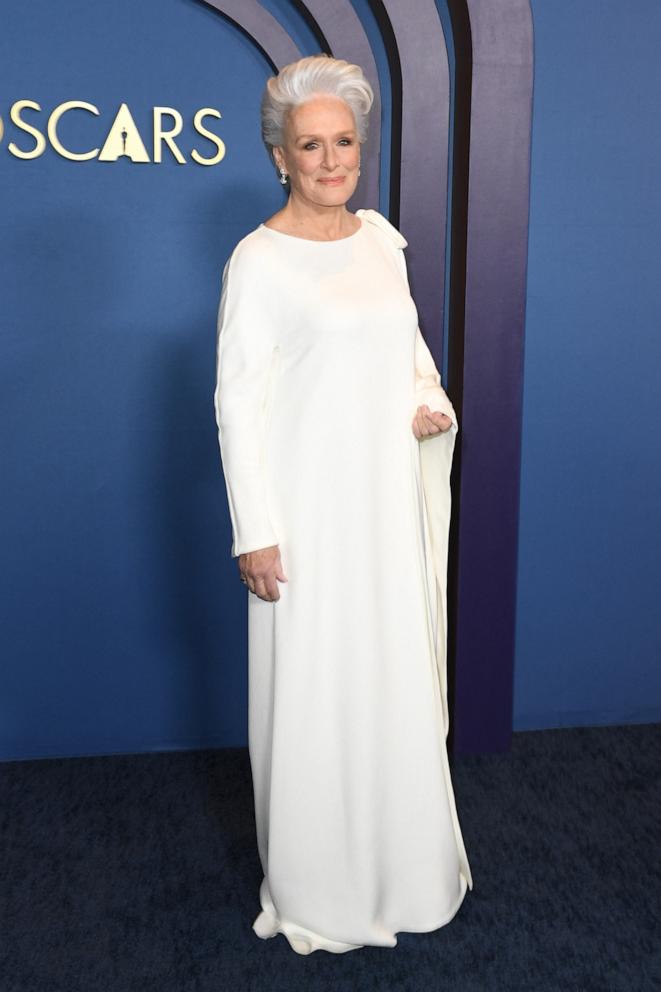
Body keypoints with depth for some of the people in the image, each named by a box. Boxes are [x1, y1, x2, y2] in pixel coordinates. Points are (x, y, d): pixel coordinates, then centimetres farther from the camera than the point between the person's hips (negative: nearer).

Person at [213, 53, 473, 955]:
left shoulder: (382, 238, 6)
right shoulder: (259, 262, -12)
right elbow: (238, 406, -13)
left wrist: (431, 398, -2)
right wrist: (256, 534, -15)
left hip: (388, 501, 6)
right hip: (311, 509, -6)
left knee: (396, 675, 17)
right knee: (312, 689, 5)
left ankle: (397, 853, 39)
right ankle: (315, 887, 27)